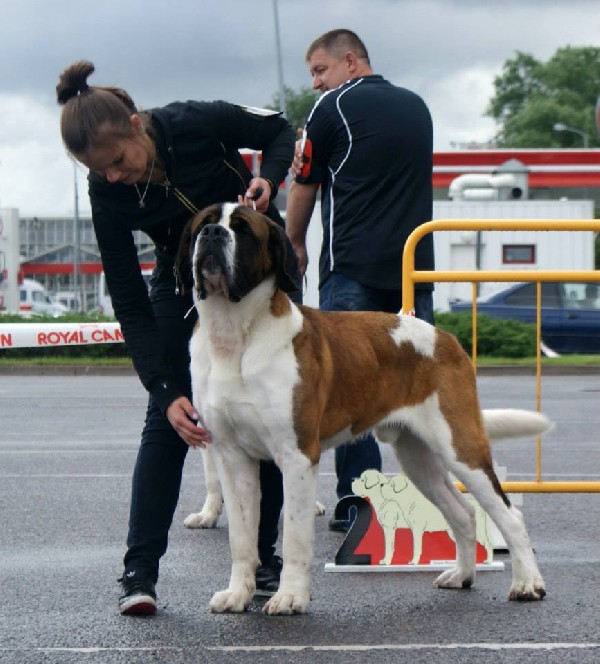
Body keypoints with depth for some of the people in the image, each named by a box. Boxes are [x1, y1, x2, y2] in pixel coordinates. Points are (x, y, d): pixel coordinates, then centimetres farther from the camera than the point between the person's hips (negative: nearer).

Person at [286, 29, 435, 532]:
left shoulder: (334, 108, -1)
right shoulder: (417, 107, 16)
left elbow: (303, 189, 7)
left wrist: (295, 246, 25)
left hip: (354, 268, -5)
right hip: (417, 264, 5)